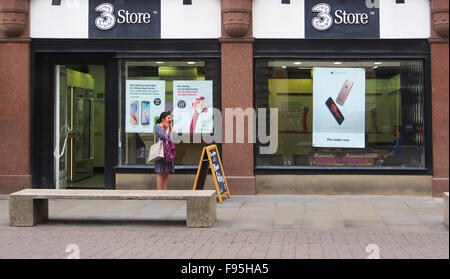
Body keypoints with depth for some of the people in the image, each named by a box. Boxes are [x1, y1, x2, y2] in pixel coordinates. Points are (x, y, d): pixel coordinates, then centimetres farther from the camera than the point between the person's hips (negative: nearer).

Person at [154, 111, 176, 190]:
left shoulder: (170, 127, 17)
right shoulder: (158, 127, -4)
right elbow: (164, 137, -17)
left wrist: (171, 127, 8)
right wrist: (167, 129, -2)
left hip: (169, 152, 7)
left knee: (166, 174, 6)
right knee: (160, 173, -7)